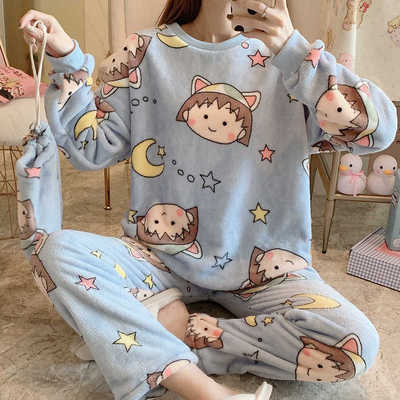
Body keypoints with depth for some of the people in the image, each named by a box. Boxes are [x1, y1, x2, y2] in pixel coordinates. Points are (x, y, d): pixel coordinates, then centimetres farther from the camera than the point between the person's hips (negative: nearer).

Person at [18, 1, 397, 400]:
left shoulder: (285, 53, -1)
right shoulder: (146, 50, 3)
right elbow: (93, 150, -1)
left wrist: (292, 50, -25)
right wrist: (67, 60, -12)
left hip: (264, 266, 0)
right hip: (160, 256, 1)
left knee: (356, 343, -24)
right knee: (56, 250, -23)